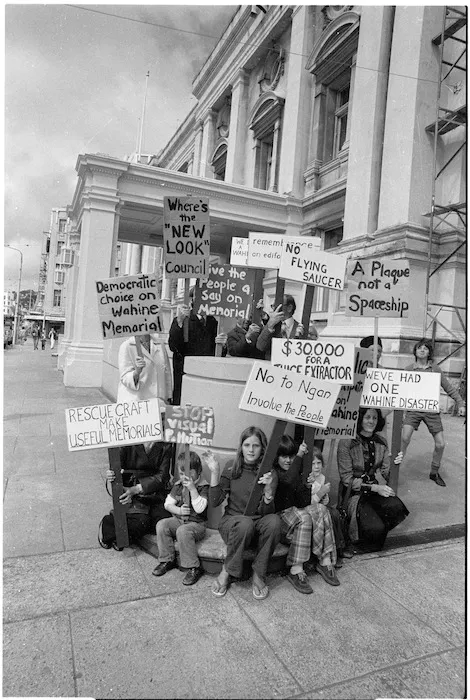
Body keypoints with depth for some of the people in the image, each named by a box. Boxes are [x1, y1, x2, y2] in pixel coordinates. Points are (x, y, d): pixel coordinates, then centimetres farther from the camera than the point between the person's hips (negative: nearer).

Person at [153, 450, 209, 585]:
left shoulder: (203, 487, -10)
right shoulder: (178, 485, 8)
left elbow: (199, 508, -22)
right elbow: (168, 503, 9)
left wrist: (192, 488, -27)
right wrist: (178, 510, -11)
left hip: (196, 524, -6)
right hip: (178, 520, 6)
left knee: (183, 531, -35)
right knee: (161, 525, -19)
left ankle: (194, 568, -21)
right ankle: (167, 560, -5)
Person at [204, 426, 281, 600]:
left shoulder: (268, 473, -5)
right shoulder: (232, 467, -4)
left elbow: (266, 511, -13)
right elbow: (214, 502, -9)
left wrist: (269, 490, -32)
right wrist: (214, 472, -20)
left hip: (258, 524, 1)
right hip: (232, 520, -1)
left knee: (274, 521, -31)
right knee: (245, 523, -35)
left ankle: (258, 574, -12)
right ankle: (227, 572, -11)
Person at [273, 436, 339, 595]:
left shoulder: (296, 471, 12)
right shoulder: (272, 471, -10)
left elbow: (302, 502, 6)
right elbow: (289, 480, -33)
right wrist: (299, 456, -25)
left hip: (295, 510, 7)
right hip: (277, 516, -7)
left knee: (321, 510, -17)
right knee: (303, 517, -31)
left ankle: (325, 561, -17)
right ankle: (296, 570, -26)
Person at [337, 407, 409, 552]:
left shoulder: (381, 442, 4)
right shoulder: (346, 442, -14)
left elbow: (387, 474, 6)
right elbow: (347, 479, -13)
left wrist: (395, 463, -15)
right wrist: (375, 488, -20)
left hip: (373, 489, 5)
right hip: (353, 493, -5)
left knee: (396, 506, -26)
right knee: (375, 528, -26)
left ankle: (376, 533, 3)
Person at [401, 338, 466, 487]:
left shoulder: (435, 368, 5)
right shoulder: (408, 369, 1)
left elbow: (448, 388, 10)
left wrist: (460, 403, 5)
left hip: (431, 410, 2)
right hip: (413, 408, -2)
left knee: (440, 444, 5)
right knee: (404, 438, -20)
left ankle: (434, 472, 27)